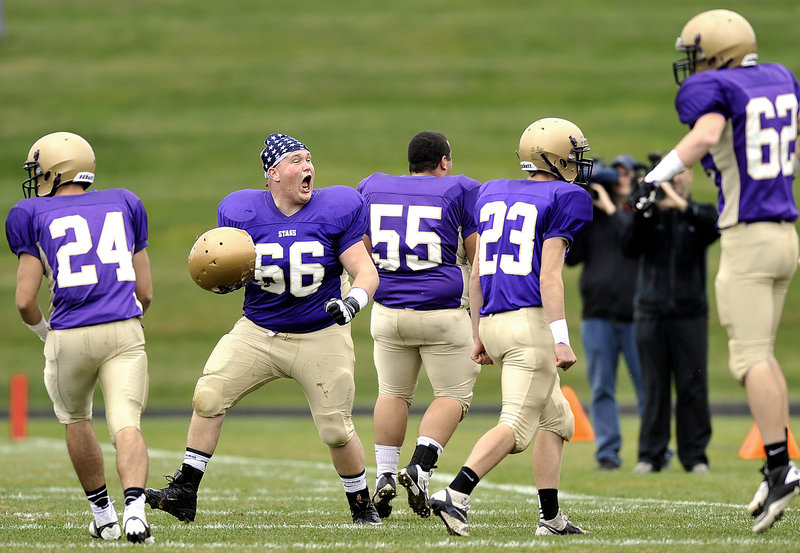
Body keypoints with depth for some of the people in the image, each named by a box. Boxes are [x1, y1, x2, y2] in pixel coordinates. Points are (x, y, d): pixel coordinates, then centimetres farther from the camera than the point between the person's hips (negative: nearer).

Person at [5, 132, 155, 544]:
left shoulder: (34, 217, 6)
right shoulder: (124, 205, 15)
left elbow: (25, 301, 2)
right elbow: (145, 293, 16)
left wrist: (43, 331, 22)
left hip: (69, 337, -1)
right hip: (124, 332, 1)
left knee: (76, 420, 22)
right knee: (126, 424, -5)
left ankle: (103, 515, 29)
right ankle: (134, 507, -29)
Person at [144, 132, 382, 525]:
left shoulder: (334, 212, -10)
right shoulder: (243, 213, -6)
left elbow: (367, 274, -9)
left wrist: (352, 302, -30)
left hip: (320, 337, -2)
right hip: (258, 331, 2)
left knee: (337, 431, -1)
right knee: (208, 397, -12)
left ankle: (362, 506, 22)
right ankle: (184, 493, -5)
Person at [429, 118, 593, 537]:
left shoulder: (493, 195, 17)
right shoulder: (562, 199, -4)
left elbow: (476, 271, 16)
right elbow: (549, 276, -12)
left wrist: (478, 334, 22)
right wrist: (561, 340, -15)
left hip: (493, 323, 8)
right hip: (531, 322, -8)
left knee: (557, 419, 19)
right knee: (516, 425, -10)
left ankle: (551, 516, 18)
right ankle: (455, 495, -24)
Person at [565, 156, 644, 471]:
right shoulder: (591, 214, 13)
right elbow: (571, 257, 6)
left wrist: (612, 209, -9)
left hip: (634, 315, -2)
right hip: (597, 315, 3)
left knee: (647, 387, -3)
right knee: (601, 388, 1)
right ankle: (608, 451, 5)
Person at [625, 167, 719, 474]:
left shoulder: (698, 214, 8)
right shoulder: (650, 215, 10)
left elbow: (714, 226, -14)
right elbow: (632, 249, -3)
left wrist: (680, 205, -27)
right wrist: (643, 214, -17)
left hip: (689, 312, 0)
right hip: (650, 312, 0)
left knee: (692, 386, -3)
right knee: (654, 386, 2)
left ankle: (694, 455, 4)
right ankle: (650, 455, 6)